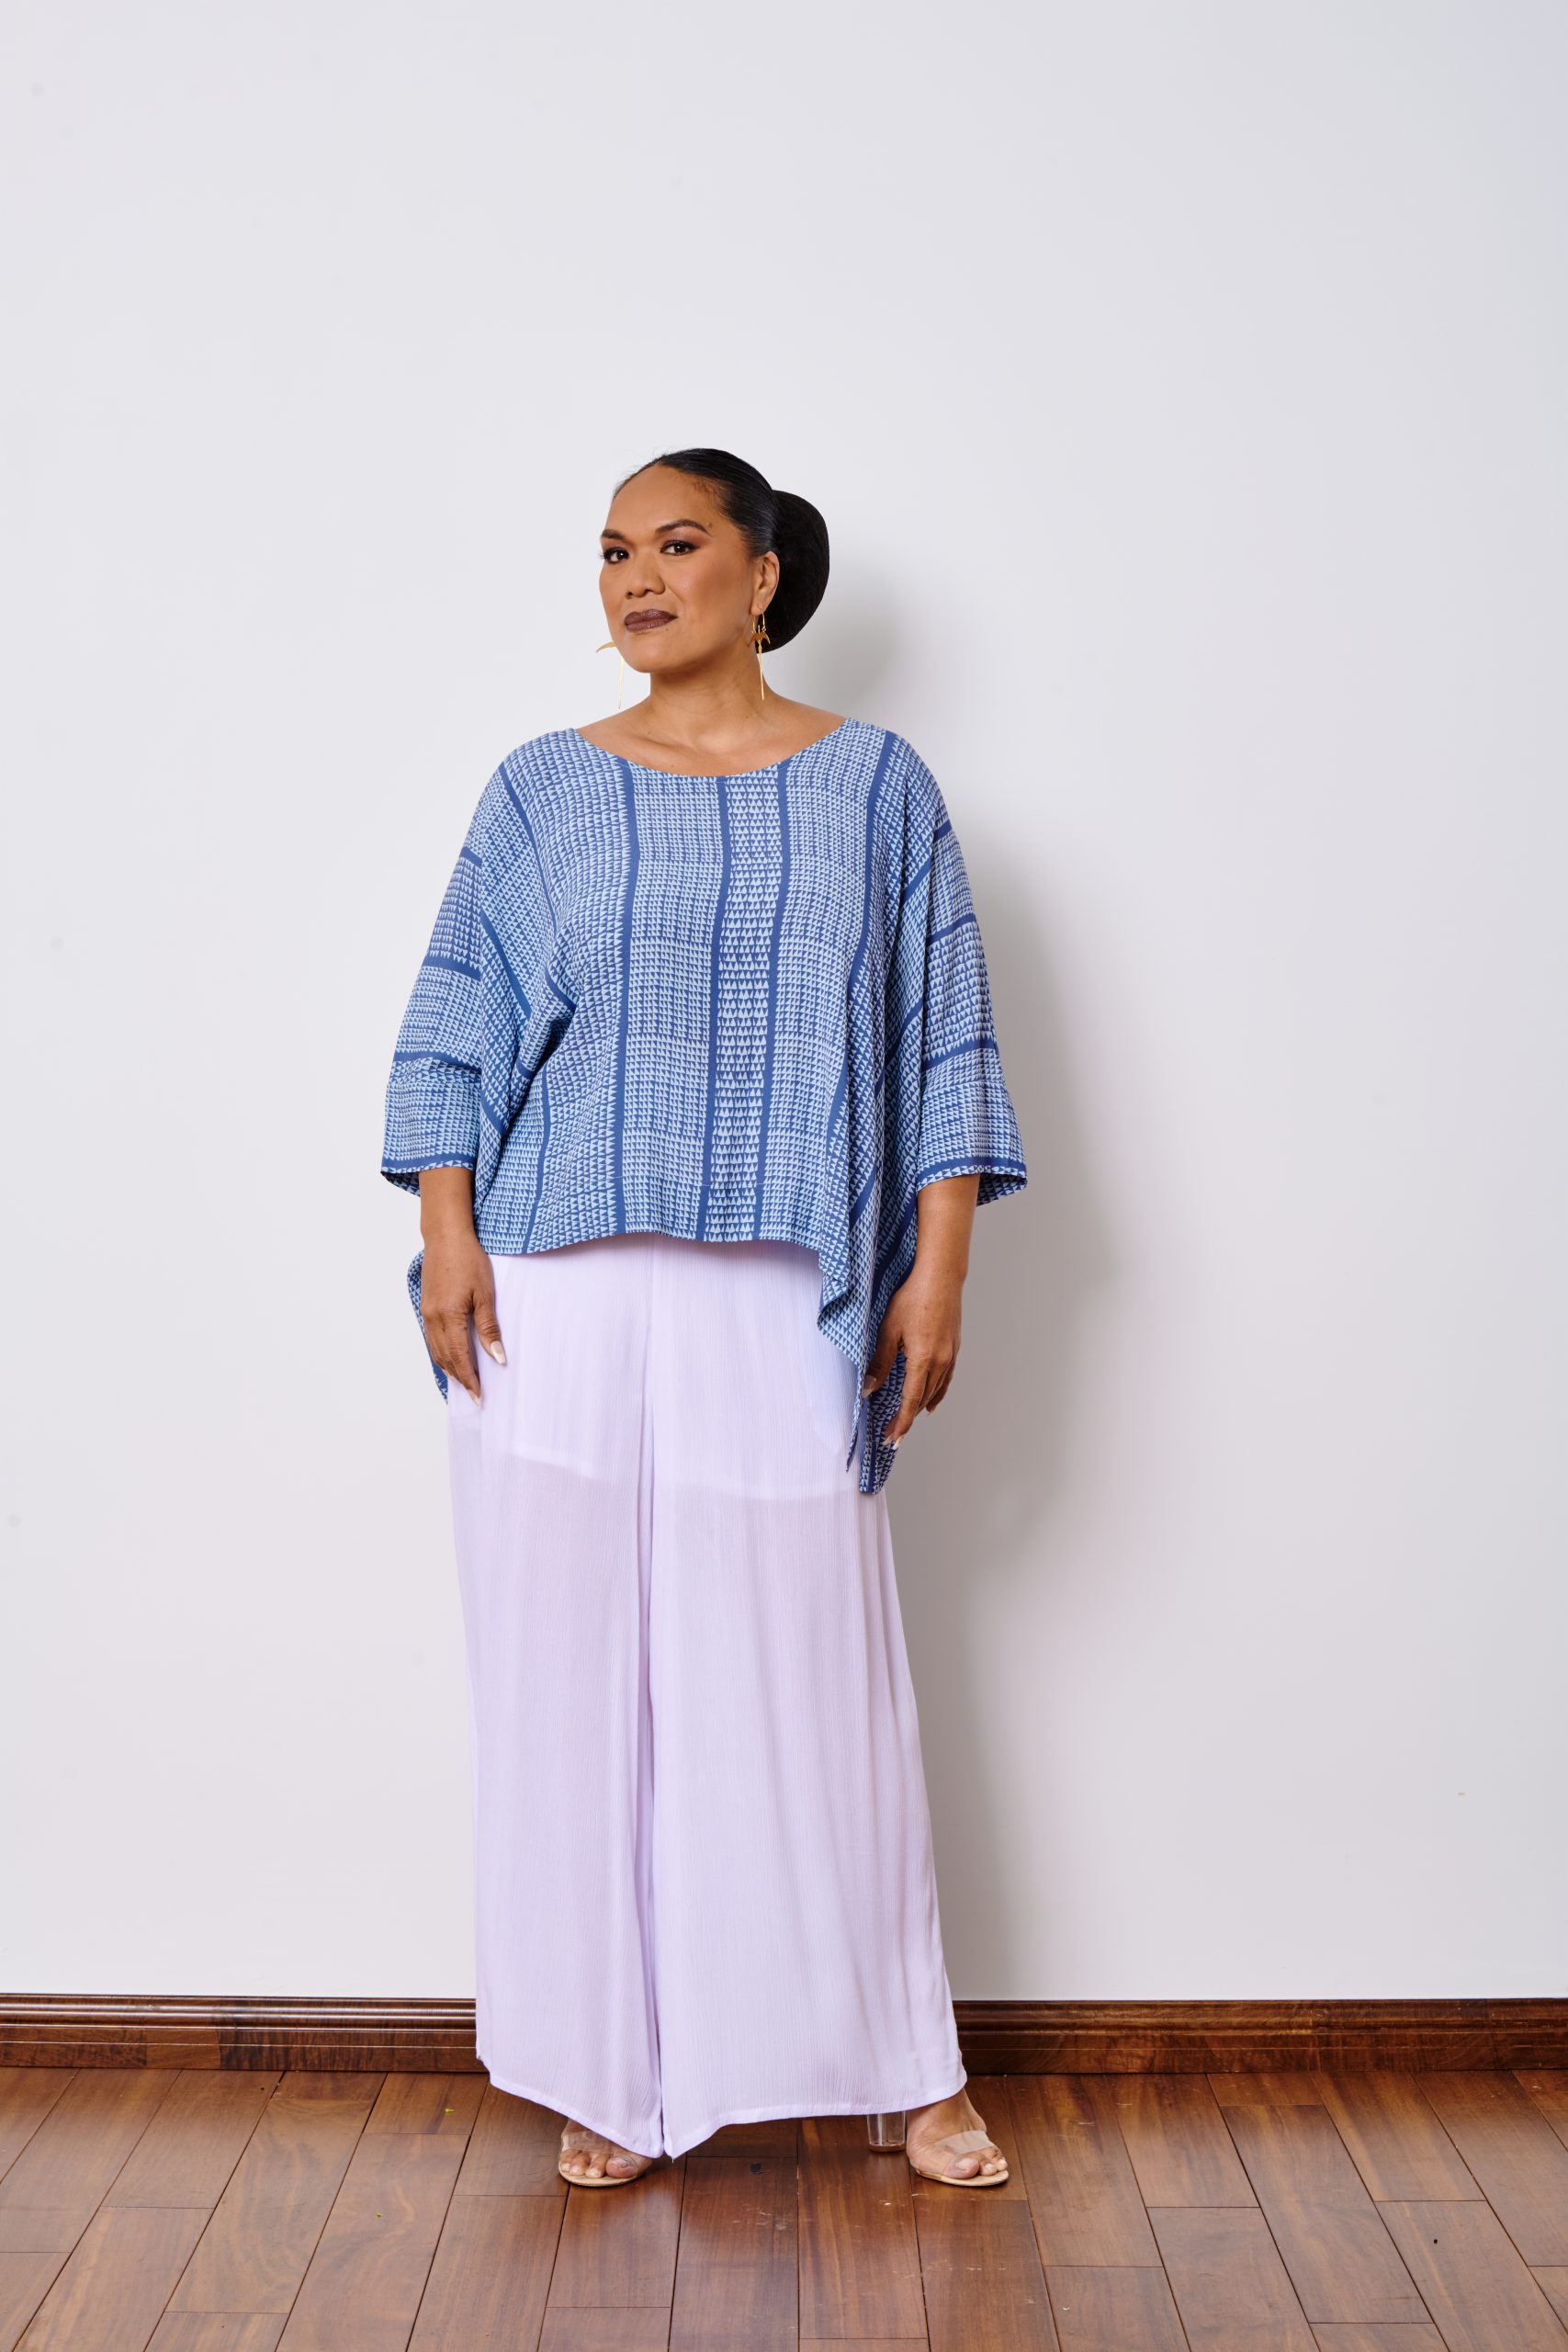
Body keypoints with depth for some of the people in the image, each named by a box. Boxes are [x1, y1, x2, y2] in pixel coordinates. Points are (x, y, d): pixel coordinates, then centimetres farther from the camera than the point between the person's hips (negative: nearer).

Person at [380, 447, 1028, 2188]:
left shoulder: (874, 785, 8)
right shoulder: (544, 790, 10)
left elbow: (945, 1036, 5)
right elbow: (453, 1024, 8)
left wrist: (940, 1263, -2)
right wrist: (446, 1231, -3)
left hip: (781, 1300, -1)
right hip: (559, 1292, 1)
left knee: (811, 1667, 3)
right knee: (576, 1666, 4)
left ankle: (904, 2066, 21)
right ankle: (609, 2073, 20)